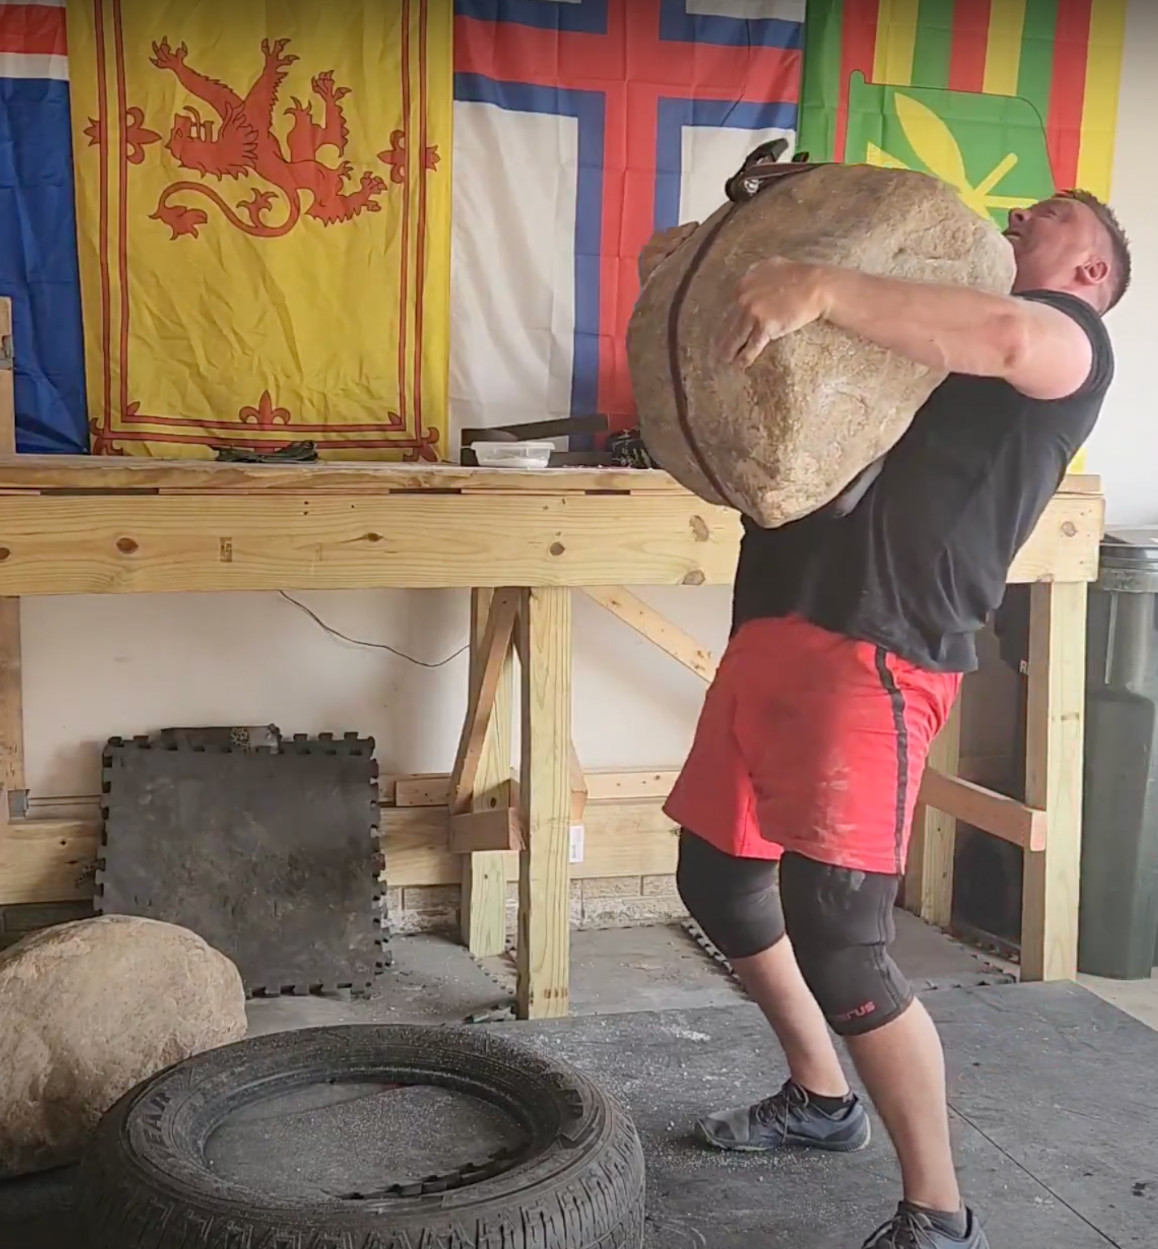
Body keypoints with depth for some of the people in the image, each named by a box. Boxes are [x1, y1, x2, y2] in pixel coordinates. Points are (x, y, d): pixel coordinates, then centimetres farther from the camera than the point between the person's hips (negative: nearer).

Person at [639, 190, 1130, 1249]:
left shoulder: (1069, 338, 3)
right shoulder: (920, 326, 27)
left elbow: (1007, 339, -23)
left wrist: (822, 288, -30)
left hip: (874, 651, -9)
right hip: (774, 628, 9)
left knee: (835, 940, -12)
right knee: (719, 876, 19)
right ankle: (821, 1100, 39)